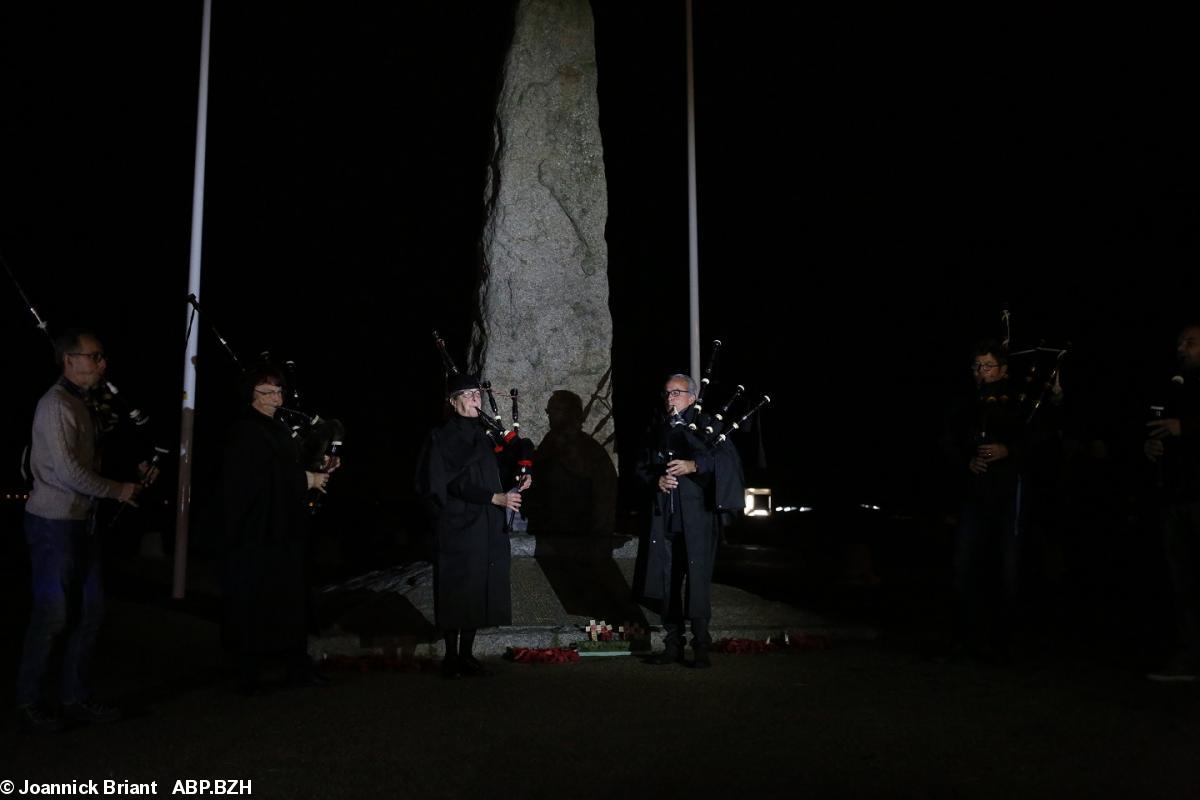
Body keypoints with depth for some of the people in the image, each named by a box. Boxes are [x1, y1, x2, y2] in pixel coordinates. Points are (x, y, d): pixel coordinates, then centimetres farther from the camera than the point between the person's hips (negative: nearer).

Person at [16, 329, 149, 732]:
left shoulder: (83, 403, 13)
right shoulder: (56, 405, -15)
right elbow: (67, 471, -20)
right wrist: (118, 490, -11)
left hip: (82, 521, 9)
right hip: (53, 522, -9)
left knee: (90, 610, 11)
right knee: (53, 614, -1)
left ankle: (75, 698, 22)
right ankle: (28, 701, 15)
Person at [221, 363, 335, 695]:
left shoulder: (277, 428, 15)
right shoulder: (246, 430, -11)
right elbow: (261, 476, -19)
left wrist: (318, 470, 3)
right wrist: (306, 479, -11)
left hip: (285, 529, 8)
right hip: (257, 529, -8)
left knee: (291, 601, 10)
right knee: (255, 602, -1)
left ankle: (298, 666, 17)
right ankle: (249, 675, 9)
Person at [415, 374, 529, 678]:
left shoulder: (484, 433, 12)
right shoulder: (442, 438, -8)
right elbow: (455, 484, -16)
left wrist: (519, 479, 1)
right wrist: (495, 498, -19)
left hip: (487, 528, 6)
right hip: (457, 527, -6)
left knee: (478, 592, 8)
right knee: (456, 593, -1)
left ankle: (467, 654, 17)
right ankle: (451, 656, 10)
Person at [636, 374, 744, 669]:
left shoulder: (707, 426, 2)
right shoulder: (658, 431, 17)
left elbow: (728, 456, -10)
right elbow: (642, 466, 17)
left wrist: (694, 465, -21)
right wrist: (656, 479, -4)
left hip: (697, 515, -5)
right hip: (664, 518, 5)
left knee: (697, 580, -6)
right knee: (667, 581, 5)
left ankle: (701, 647, 2)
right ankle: (673, 646, 15)